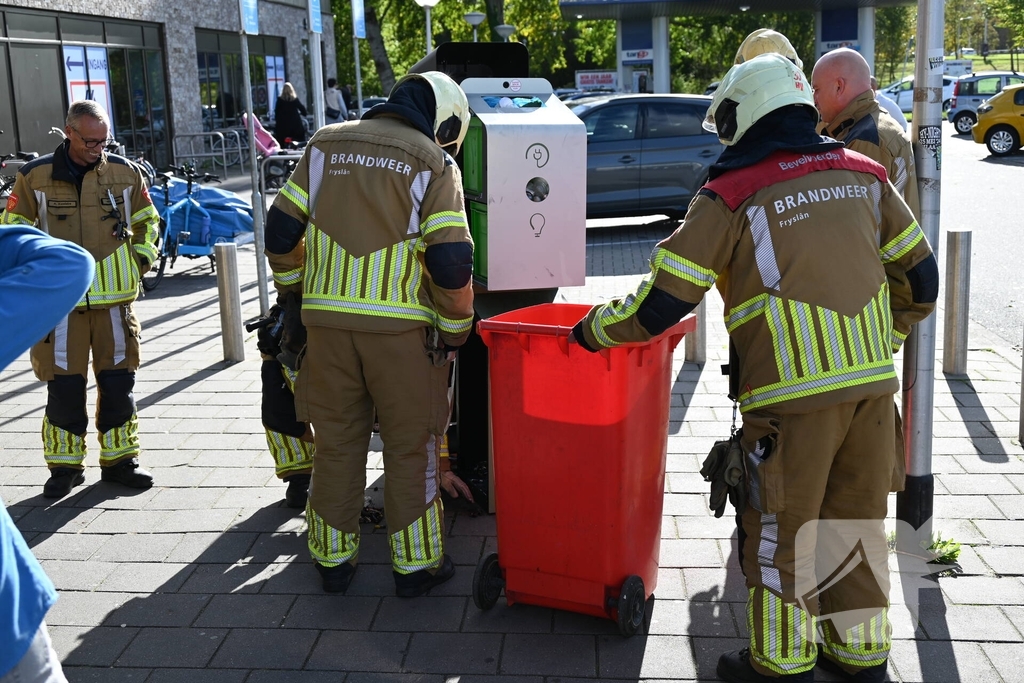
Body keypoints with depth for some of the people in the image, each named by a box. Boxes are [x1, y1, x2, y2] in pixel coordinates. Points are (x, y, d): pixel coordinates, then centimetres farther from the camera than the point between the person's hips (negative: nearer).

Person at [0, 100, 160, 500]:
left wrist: (142, 259, 7)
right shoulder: (35, 177, -2)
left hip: (115, 298, 2)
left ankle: (119, 460, 21)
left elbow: (147, 220, 18)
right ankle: (65, 466, 18)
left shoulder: (125, 172, 4)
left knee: (118, 383, 7)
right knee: (64, 386, 3)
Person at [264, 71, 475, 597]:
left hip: (326, 319, 3)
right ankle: (416, 564, 18)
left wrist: (295, 293, 22)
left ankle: (333, 558, 25)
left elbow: (281, 232, 8)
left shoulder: (326, 146, 9)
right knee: (410, 446, 9)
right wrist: (454, 332, 2)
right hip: (401, 325, -3)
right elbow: (451, 263, -11)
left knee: (336, 442, 15)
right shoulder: (434, 163, -3)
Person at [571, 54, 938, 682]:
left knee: (780, 530, 9)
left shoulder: (729, 197, -5)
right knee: (857, 521, 18)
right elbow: (920, 275, 16)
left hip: (796, 392, -6)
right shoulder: (863, 174, 10)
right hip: (873, 381, 6)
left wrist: (593, 330, 8)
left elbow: (661, 304, -7)